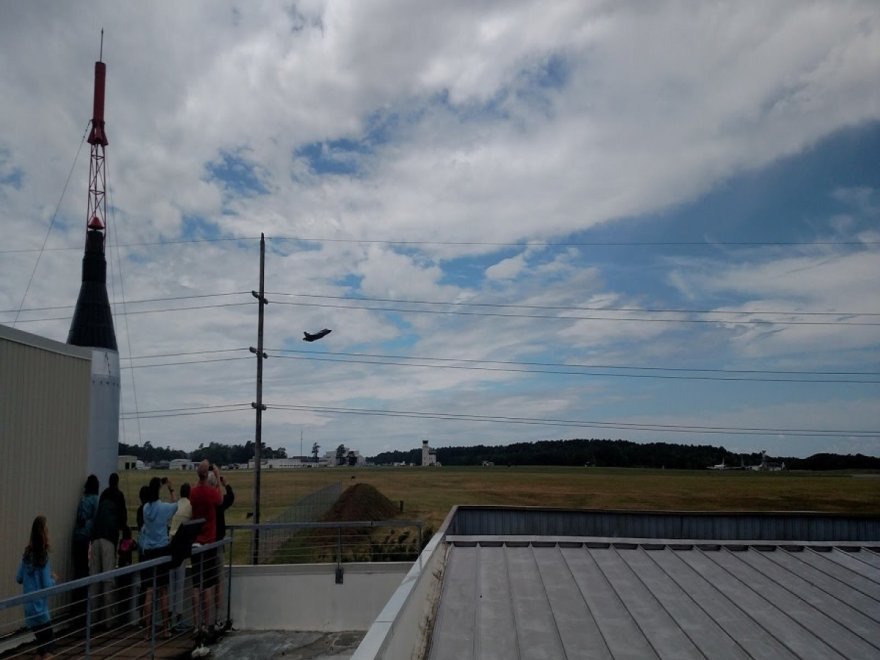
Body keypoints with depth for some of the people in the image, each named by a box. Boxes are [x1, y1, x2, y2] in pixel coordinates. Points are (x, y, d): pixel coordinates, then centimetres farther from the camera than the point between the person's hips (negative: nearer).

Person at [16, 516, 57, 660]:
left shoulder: (27, 554, 3)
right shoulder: (43, 557, -16)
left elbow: (19, 578, 11)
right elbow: (47, 586, -15)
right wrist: (54, 579, 3)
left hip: (29, 609, 7)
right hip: (40, 609, -7)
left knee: (41, 643, 18)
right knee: (48, 647, 2)